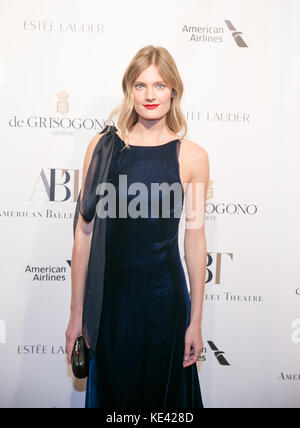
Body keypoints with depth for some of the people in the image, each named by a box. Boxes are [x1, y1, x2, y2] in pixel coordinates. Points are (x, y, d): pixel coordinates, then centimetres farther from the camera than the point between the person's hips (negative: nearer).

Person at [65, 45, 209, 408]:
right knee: (110, 390, 18)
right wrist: (76, 311, -1)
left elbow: (195, 240, -2)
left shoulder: (192, 156, -5)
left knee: (162, 391, 17)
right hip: (111, 295, 1)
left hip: (165, 297, 0)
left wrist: (196, 320, 0)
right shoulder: (103, 146, -3)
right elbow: (85, 230, -2)